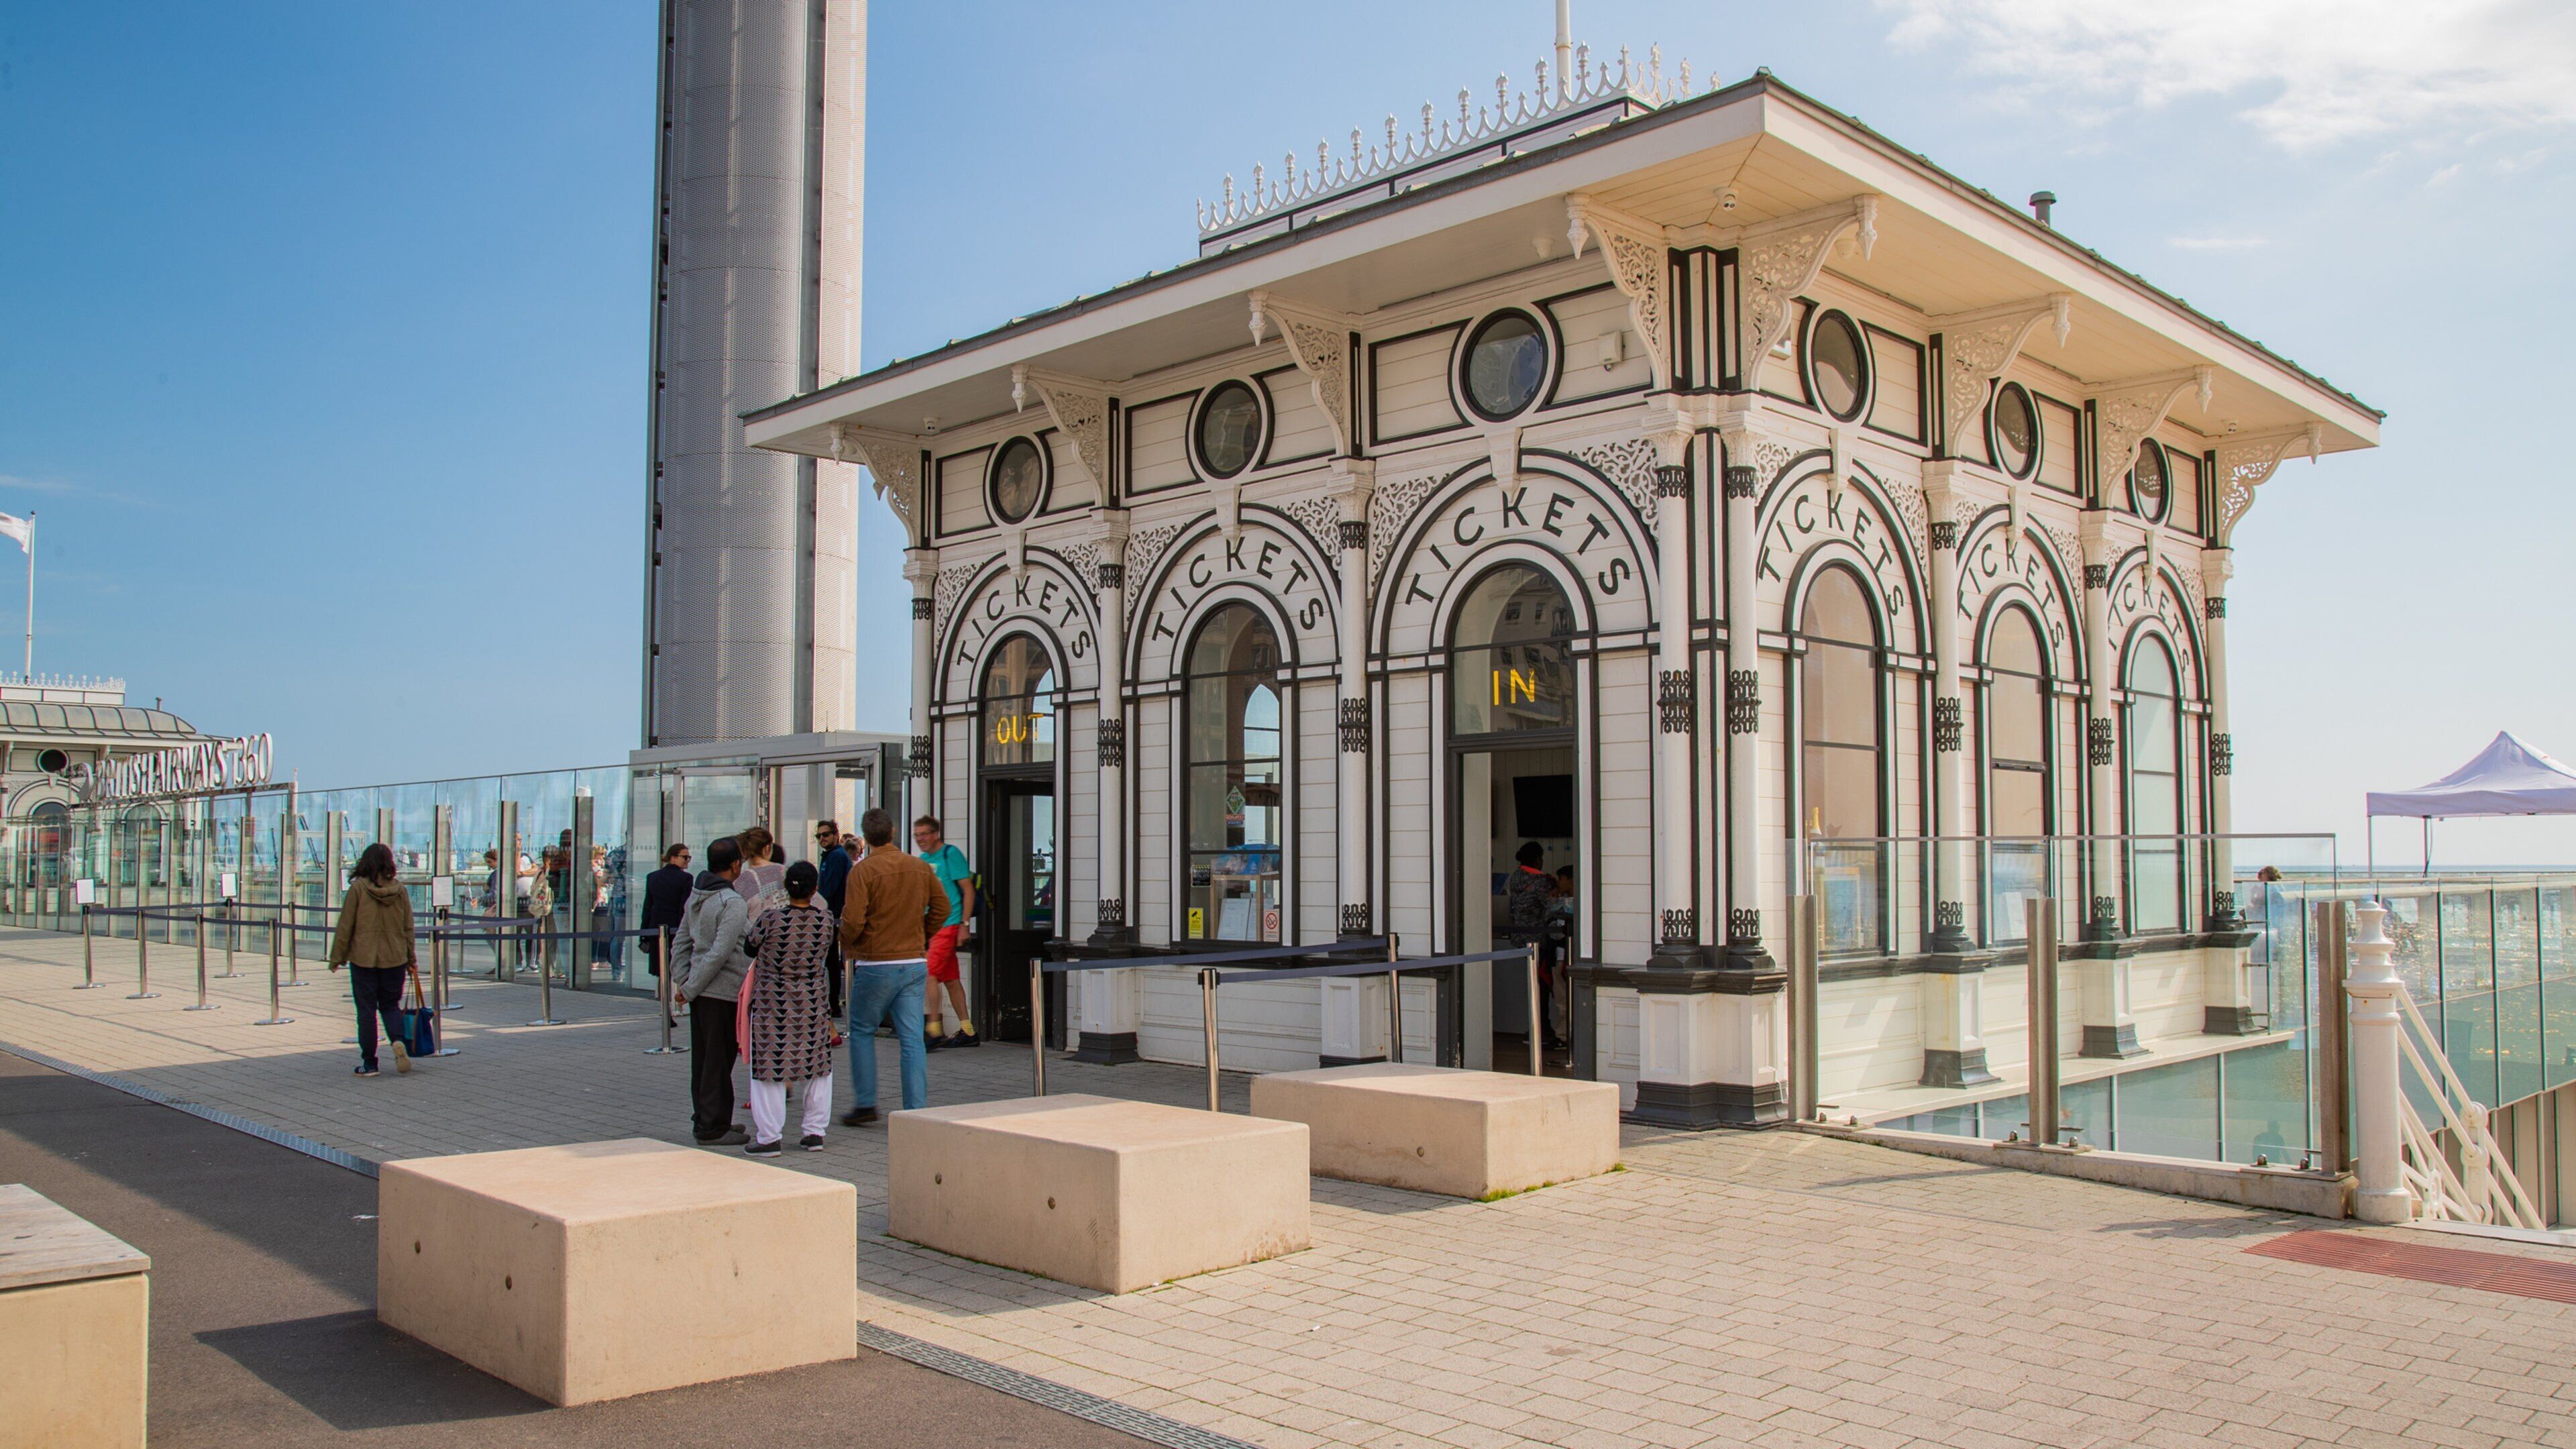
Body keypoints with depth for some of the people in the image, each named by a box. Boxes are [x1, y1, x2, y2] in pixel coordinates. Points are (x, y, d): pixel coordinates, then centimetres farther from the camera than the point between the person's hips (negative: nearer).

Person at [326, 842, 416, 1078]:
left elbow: (345, 926, -5)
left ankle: (368, 1063, 7)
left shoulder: (358, 888, -9)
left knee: (367, 1010, 5)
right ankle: (398, 1041, -11)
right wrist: (411, 958, 15)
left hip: (363, 958, -3)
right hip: (394, 958, 3)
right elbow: (408, 928, 5)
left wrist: (337, 957, 4)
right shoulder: (399, 889, 0)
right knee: (390, 1005, 16)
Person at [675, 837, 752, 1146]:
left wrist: (684, 980, 11)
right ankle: (712, 1128, 3)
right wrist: (690, 989, -14)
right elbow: (720, 953, -21)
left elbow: (680, 943, 15)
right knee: (718, 1060, -2)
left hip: (701, 992, 9)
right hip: (723, 992, -8)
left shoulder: (696, 897, 11)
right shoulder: (733, 903, -16)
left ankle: (704, 1120, 23)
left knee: (702, 1059, 14)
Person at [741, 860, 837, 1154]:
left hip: (772, 1005, -3)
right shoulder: (825, 918, -9)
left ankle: (769, 1138, 9)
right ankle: (815, 1132, 19)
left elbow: (750, 948, 0)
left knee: (770, 1067, 6)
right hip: (813, 1006, 3)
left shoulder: (769, 920, -17)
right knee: (817, 1068, 15)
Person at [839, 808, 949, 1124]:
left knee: (862, 1031, 13)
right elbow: (942, 907, 13)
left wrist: (846, 945, 2)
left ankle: (865, 1104, 14)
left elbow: (853, 920, -17)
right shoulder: (920, 868, 5)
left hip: (875, 965, -4)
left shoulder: (863, 870, -11)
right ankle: (918, 1111, 1)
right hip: (914, 964, 4)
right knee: (912, 1039, 4)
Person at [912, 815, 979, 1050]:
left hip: (949, 925, -8)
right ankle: (968, 1032, 14)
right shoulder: (922, 860, 15)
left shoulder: (951, 854, -7)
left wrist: (964, 924, -14)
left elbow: (968, 891, -9)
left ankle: (933, 1031, -12)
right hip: (930, 925, 8)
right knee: (950, 978, 9)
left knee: (930, 974, -15)